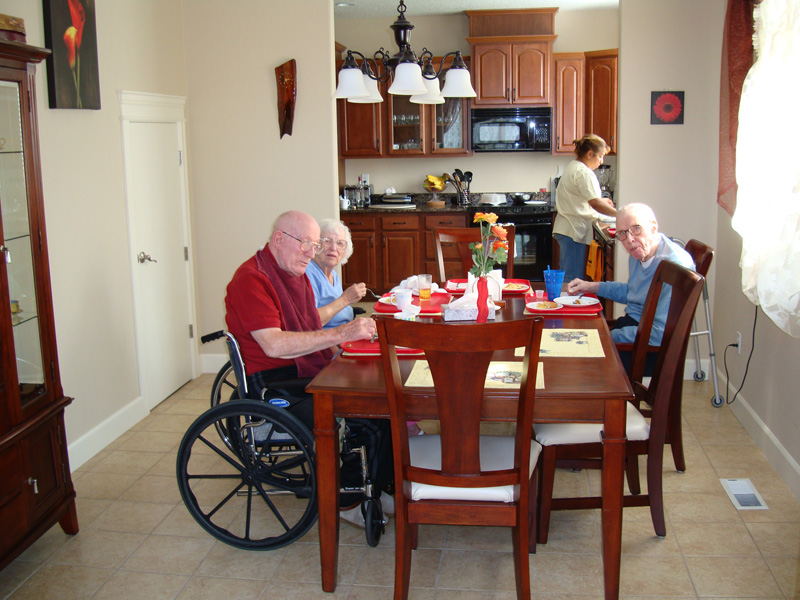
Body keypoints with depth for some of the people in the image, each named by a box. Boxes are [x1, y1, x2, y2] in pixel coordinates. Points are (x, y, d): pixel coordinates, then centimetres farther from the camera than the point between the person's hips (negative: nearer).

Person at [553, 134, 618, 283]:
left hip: (564, 229, 11)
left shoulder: (572, 166, 16)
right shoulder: (584, 172, -16)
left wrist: (601, 200, 22)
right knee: (573, 278, -7)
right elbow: (595, 204, -23)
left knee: (566, 275, 14)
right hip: (574, 230, -11)